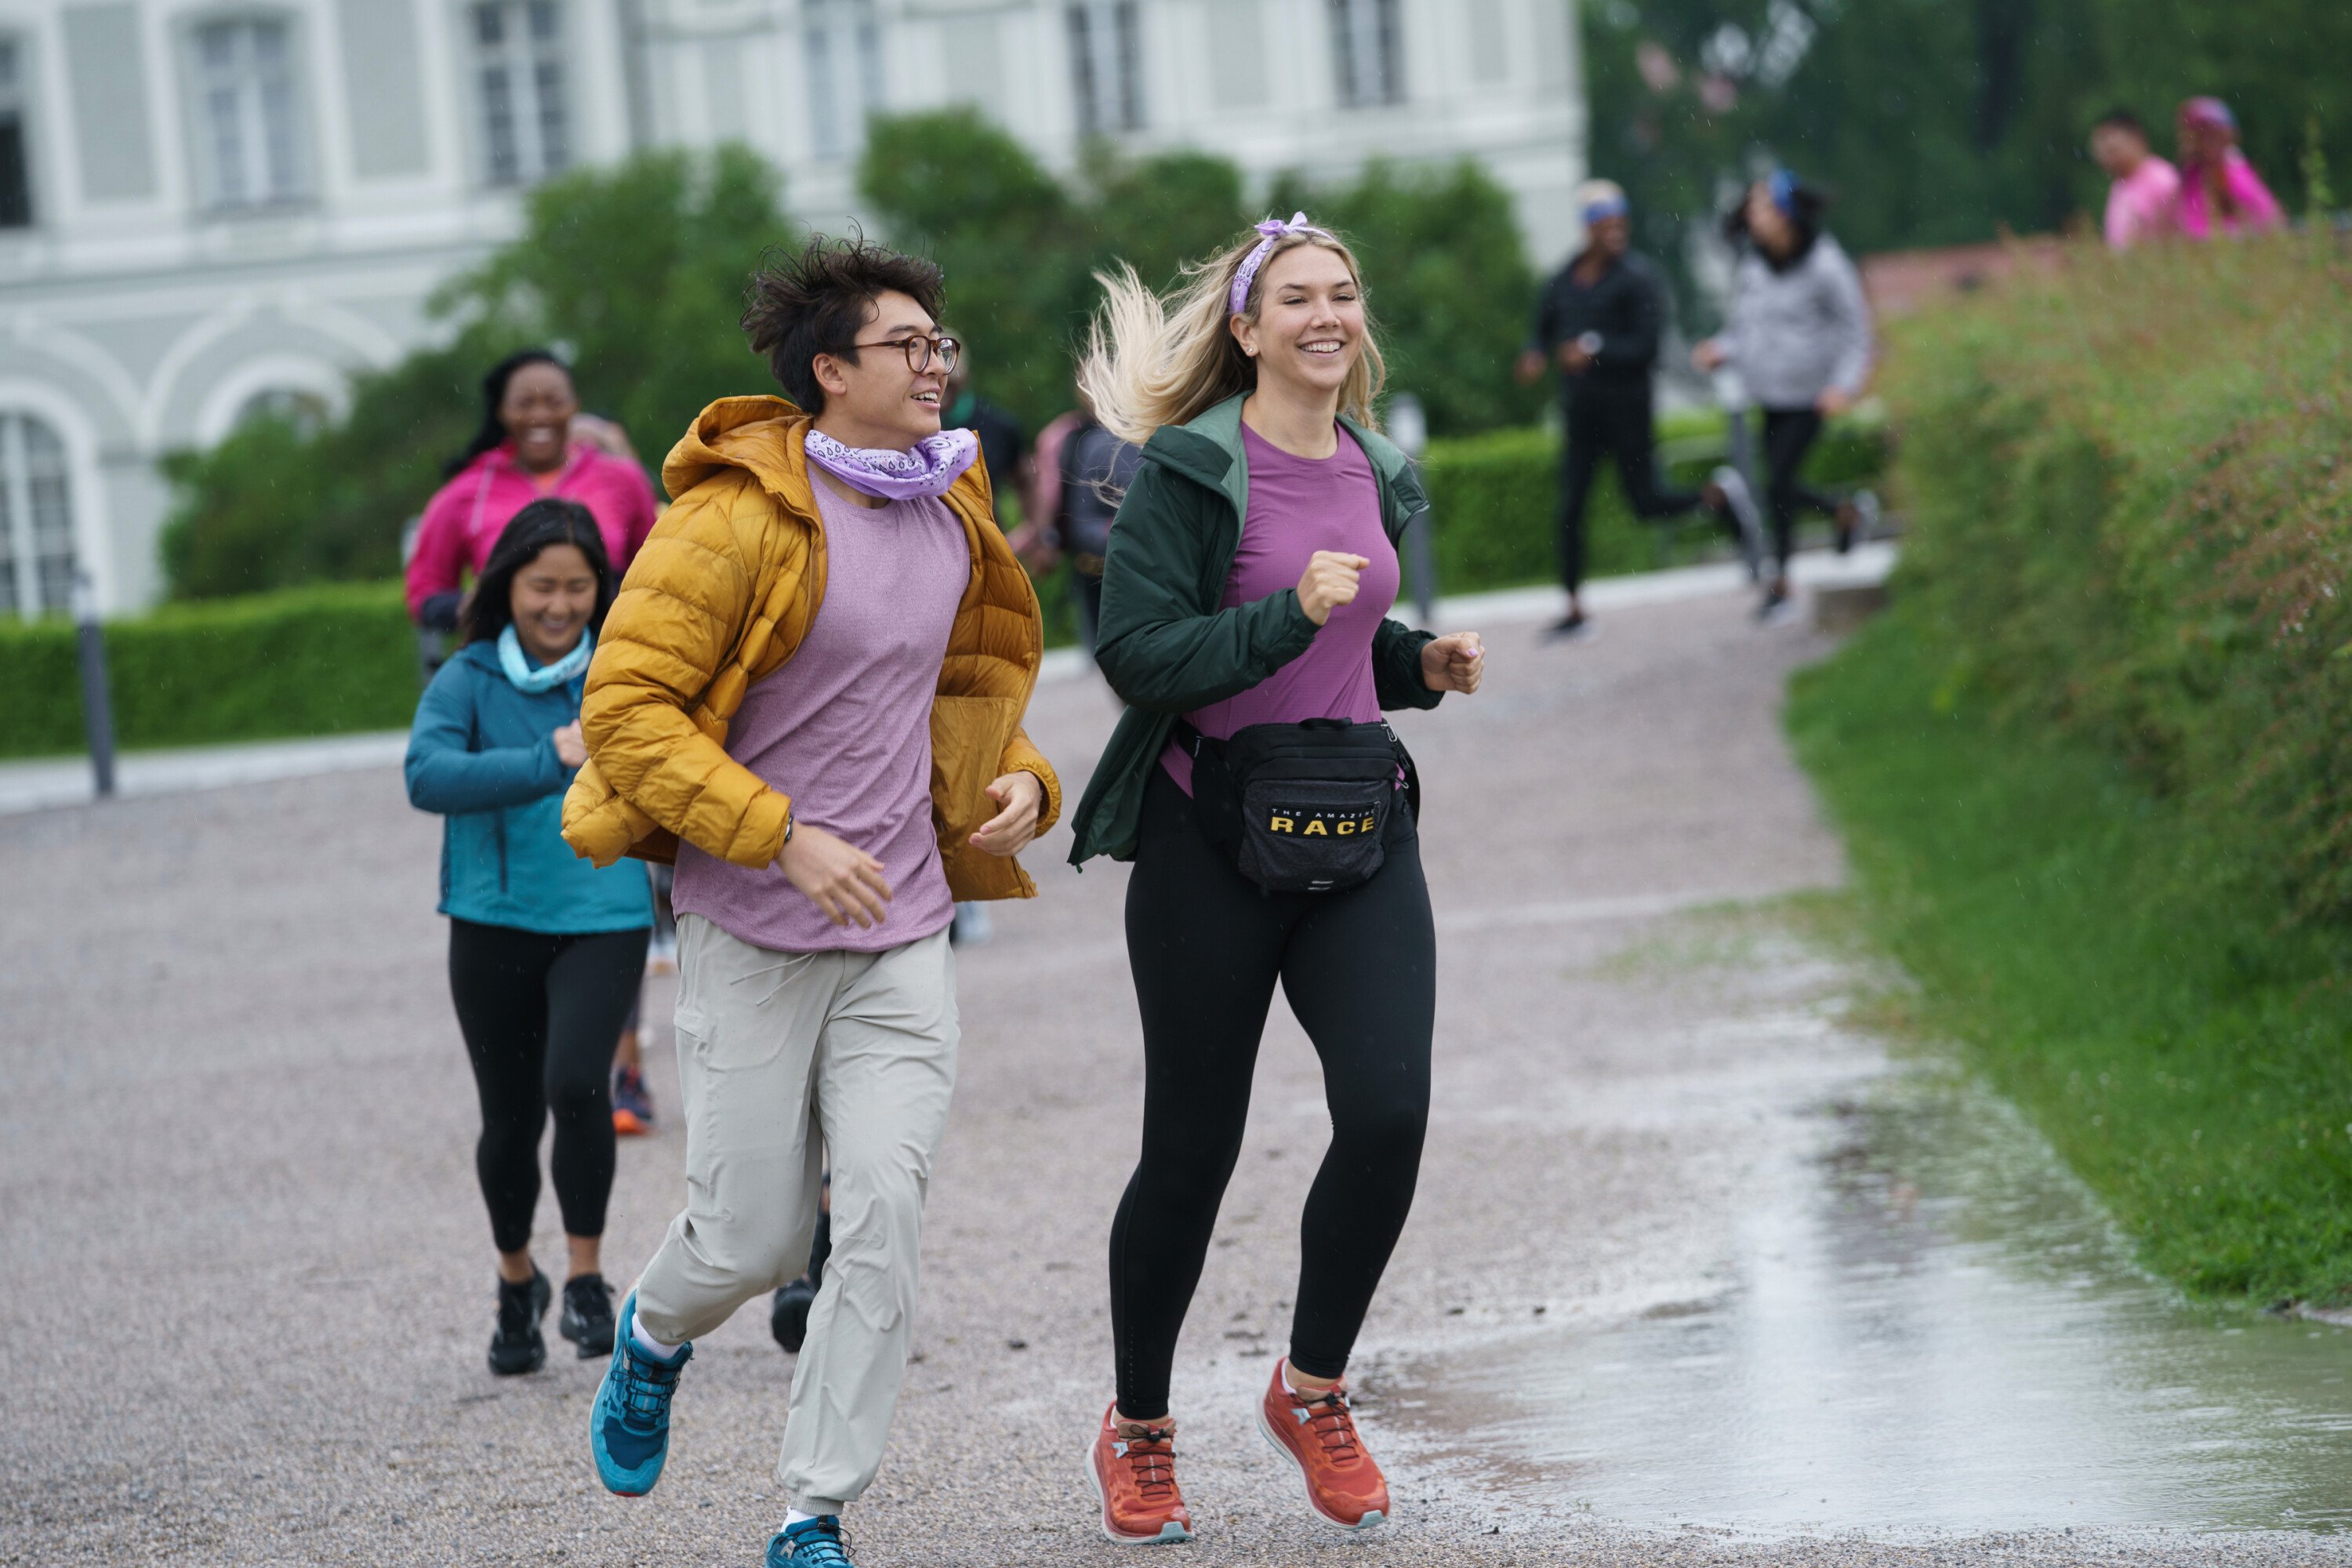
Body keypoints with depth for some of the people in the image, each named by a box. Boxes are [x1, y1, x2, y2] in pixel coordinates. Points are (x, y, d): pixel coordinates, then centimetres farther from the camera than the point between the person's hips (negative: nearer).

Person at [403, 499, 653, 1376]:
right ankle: (516, 1284, 36)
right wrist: (549, 764, -35)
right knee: (510, 1118, 10)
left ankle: (587, 1279, -5)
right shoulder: (469, 681, -6)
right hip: (495, 923, 1)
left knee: (574, 1083, -23)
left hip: (603, 918, -1)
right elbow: (426, 776, -25)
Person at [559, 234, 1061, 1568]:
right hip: (753, 933, -5)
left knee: (887, 1218, -8)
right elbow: (626, 709, -17)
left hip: (904, 930, 5)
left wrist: (1023, 775, 3)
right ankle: (655, 1335, 40)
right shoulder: (740, 520, -14)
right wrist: (784, 837, -22)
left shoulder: (954, 515, 8)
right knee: (756, 1234, 3)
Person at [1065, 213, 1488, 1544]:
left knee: (1390, 1109, -12)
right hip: (1210, 835, -5)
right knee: (1193, 1146, 4)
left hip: (1358, 832, 5)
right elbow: (1137, 653, -16)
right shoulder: (1191, 471, -9)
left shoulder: (1377, 474, 11)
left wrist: (1421, 663, 4)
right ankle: (1138, 1431, 24)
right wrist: (1291, 614, -25)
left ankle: (1313, 1391, 10)